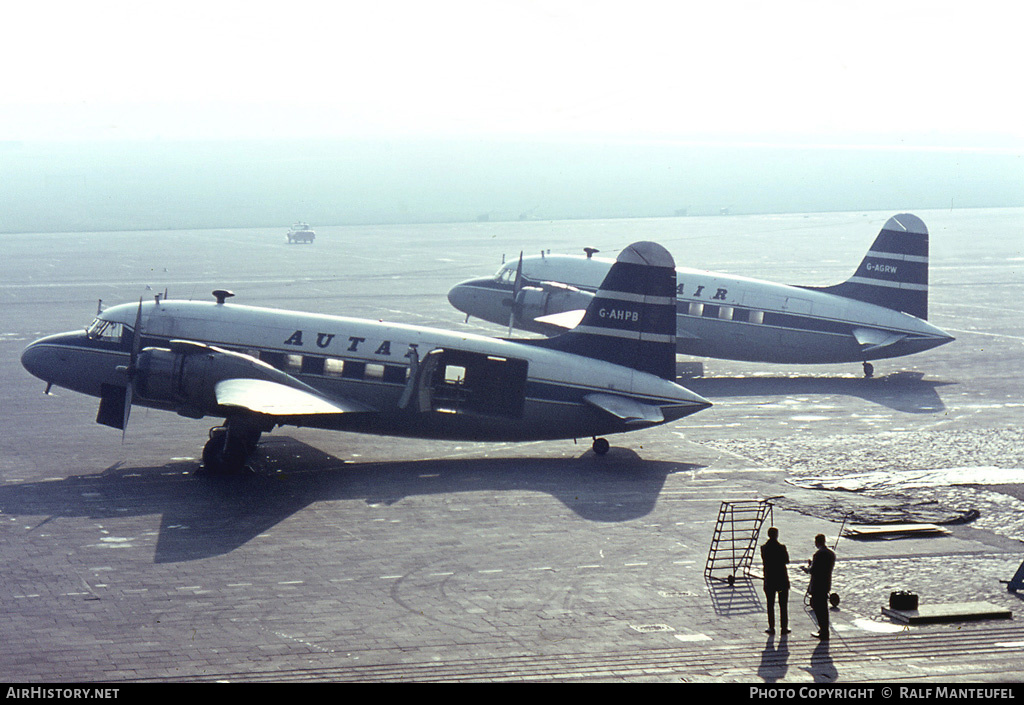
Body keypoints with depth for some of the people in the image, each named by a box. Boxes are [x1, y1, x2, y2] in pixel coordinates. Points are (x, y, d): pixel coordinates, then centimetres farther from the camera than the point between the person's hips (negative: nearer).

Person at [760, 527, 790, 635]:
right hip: (782, 578, -1)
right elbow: (787, 560, -3)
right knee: (783, 605, 8)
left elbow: (764, 562, 1)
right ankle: (784, 627, 9)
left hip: (769, 578, 1)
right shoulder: (781, 547, -12)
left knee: (770, 605, 9)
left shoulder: (764, 548, -5)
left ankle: (771, 627, 8)